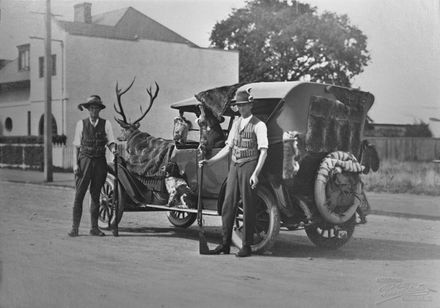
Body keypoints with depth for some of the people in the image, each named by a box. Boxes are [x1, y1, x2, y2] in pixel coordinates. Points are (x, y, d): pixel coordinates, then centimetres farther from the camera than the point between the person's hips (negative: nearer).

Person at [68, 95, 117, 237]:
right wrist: (75, 164, -4)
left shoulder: (106, 124, 6)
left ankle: (94, 227, 13)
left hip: (100, 162, 1)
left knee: (96, 195, 8)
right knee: (79, 195, -5)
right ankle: (75, 228, -2)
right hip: (85, 160, -1)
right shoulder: (81, 124, 5)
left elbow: (110, 142, 2)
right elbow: (76, 146, 5)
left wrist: (113, 149, -21)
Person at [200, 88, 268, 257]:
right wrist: (210, 161, 12)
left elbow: (263, 151, -11)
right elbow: (228, 147, 18)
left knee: (248, 207, -2)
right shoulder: (236, 123, 14)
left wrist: (255, 173, -19)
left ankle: (247, 246, 5)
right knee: (228, 205, 5)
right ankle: (225, 244, 12)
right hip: (234, 166, 6)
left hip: (249, 166, -6)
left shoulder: (258, 125, -6)